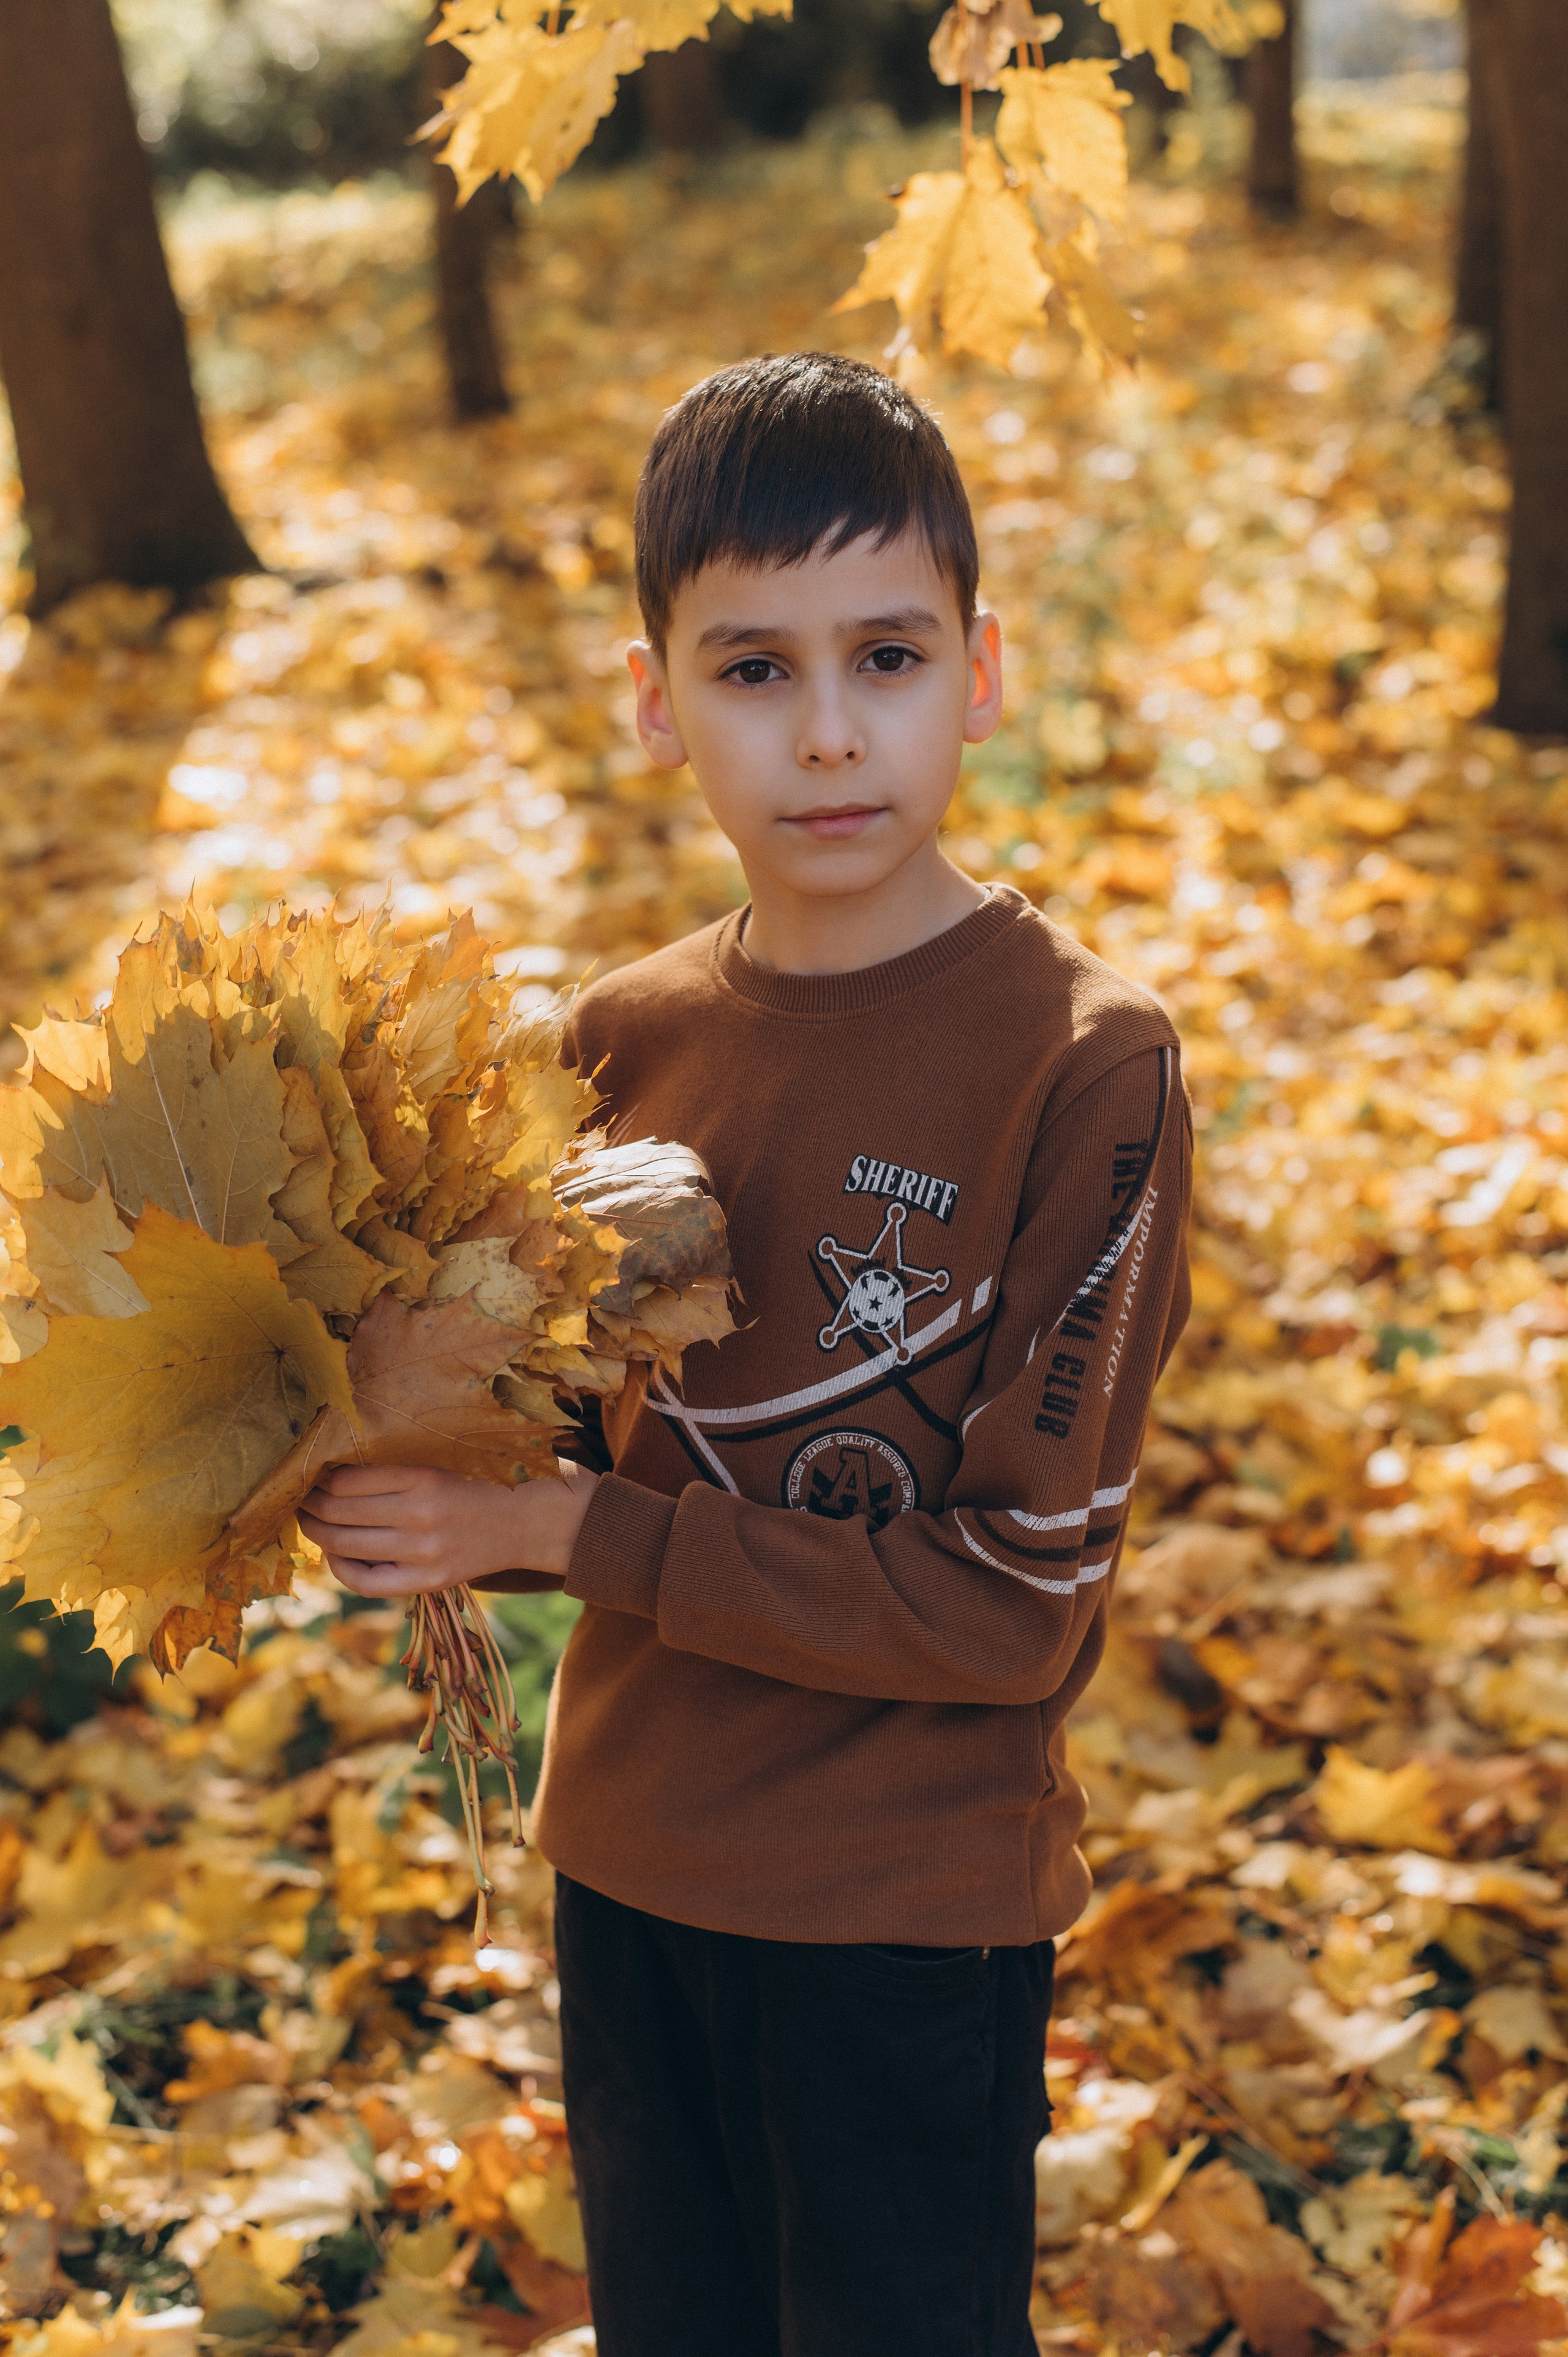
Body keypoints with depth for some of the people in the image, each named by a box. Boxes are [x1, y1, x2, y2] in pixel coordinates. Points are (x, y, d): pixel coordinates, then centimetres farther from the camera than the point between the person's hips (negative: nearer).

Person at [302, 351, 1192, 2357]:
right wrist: (408, 1470, -12)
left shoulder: (1082, 1063, -18)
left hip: (909, 1908, -5)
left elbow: (1019, 1595, -18)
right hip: (629, 1865, 5)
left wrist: (569, 1532, -19)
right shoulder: (625, 1041, -2)